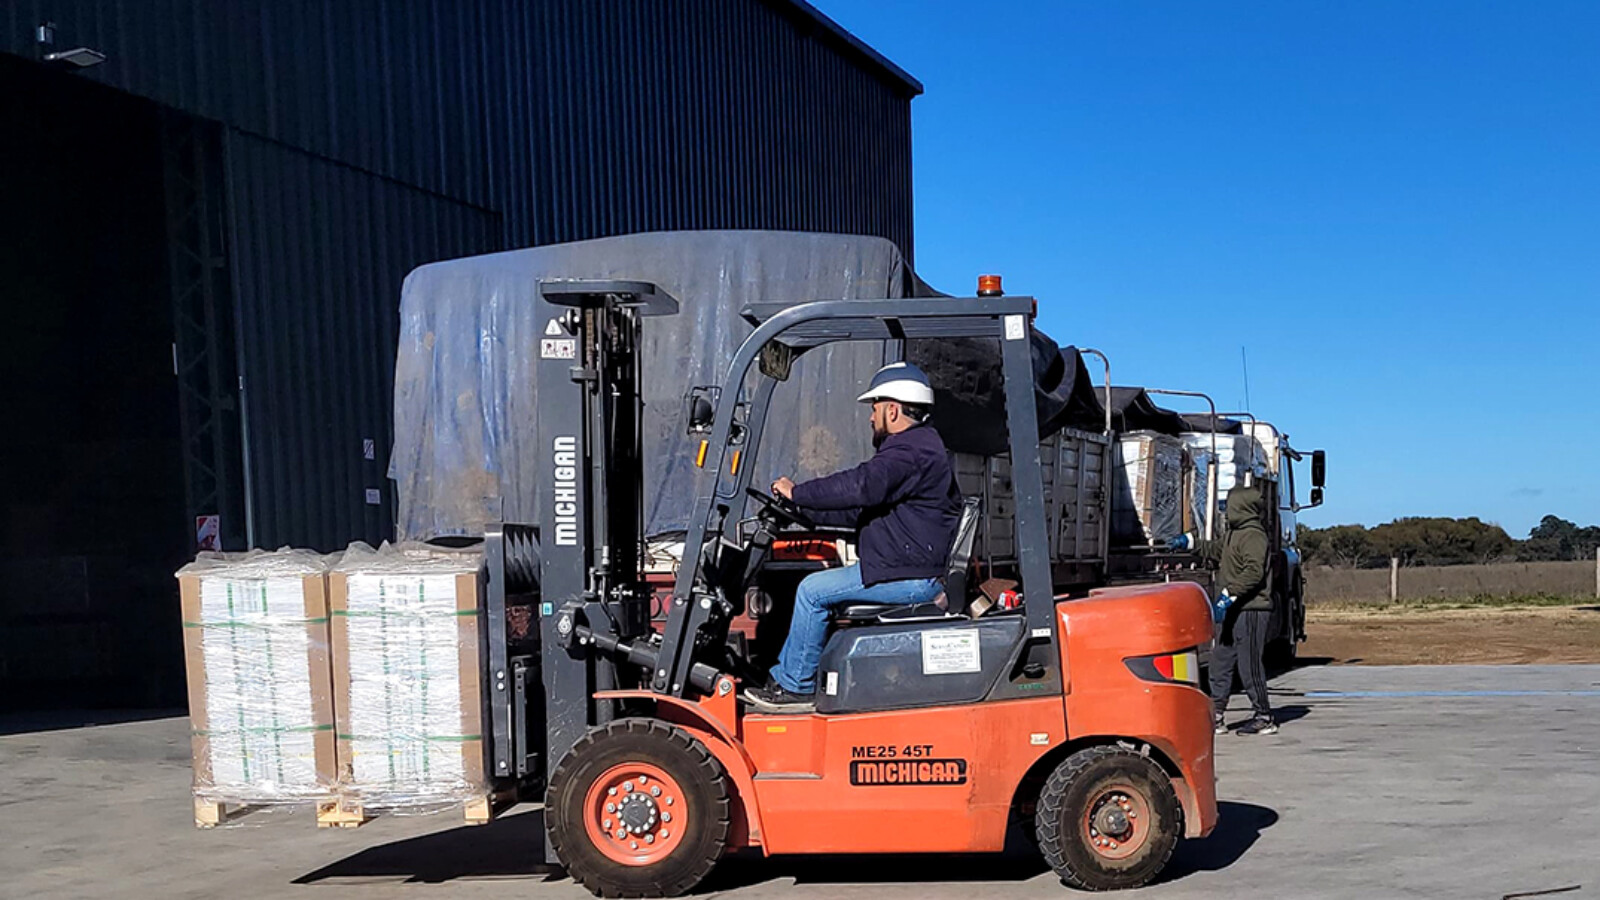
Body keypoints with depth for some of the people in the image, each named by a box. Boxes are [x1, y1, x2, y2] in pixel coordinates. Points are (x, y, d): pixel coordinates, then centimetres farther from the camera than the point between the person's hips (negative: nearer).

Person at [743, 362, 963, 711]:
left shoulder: (912, 451, -17)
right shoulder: (916, 446, 19)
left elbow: (861, 486, -31)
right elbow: (862, 509, 22)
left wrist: (798, 492, -18)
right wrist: (803, 511, 17)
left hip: (910, 577, -11)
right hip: (911, 571, 11)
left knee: (813, 591, -12)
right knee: (813, 588, 14)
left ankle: (796, 687, -1)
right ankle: (781, 678, 16)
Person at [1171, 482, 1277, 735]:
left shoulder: (1253, 535, -15)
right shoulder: (1234, 534, 17)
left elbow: (1254, 572, -26)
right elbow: (1216, 550, 38)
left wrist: (1228, 595, -29)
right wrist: (1190, 542, 40)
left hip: (1250, 611, -10)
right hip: (1232, 611, 10)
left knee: (1249, 666, -4)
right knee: (1221, 662, 9)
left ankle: (1264, 718, 7)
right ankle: (1216, 717, 13)